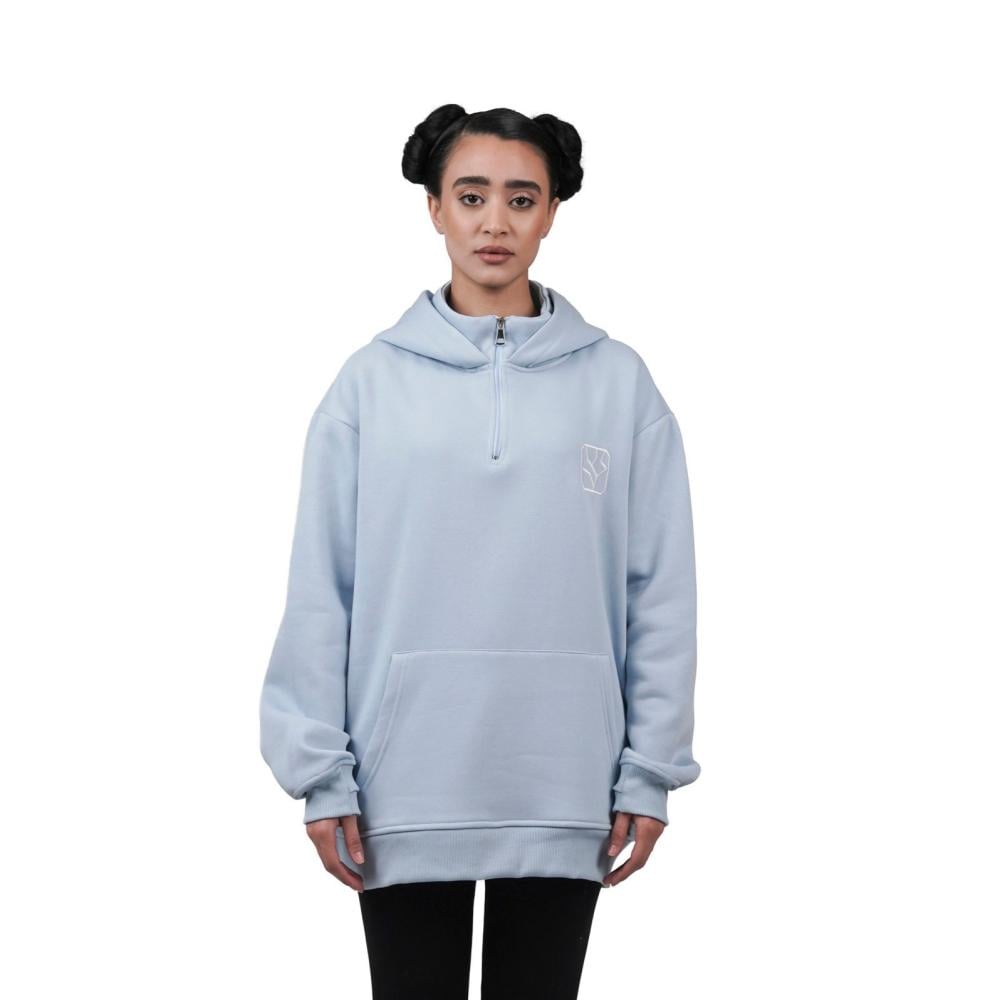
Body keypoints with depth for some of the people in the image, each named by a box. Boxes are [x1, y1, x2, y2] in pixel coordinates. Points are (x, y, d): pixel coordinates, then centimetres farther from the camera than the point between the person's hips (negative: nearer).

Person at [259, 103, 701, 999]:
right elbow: (321, 591, 0)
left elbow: (659, 593, 2)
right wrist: (320, 771, -4)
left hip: (564, 789, 1)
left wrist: (649, 770, -1)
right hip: (404, 787, 0)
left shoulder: (618, 381, 2)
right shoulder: (373, 381, 1)